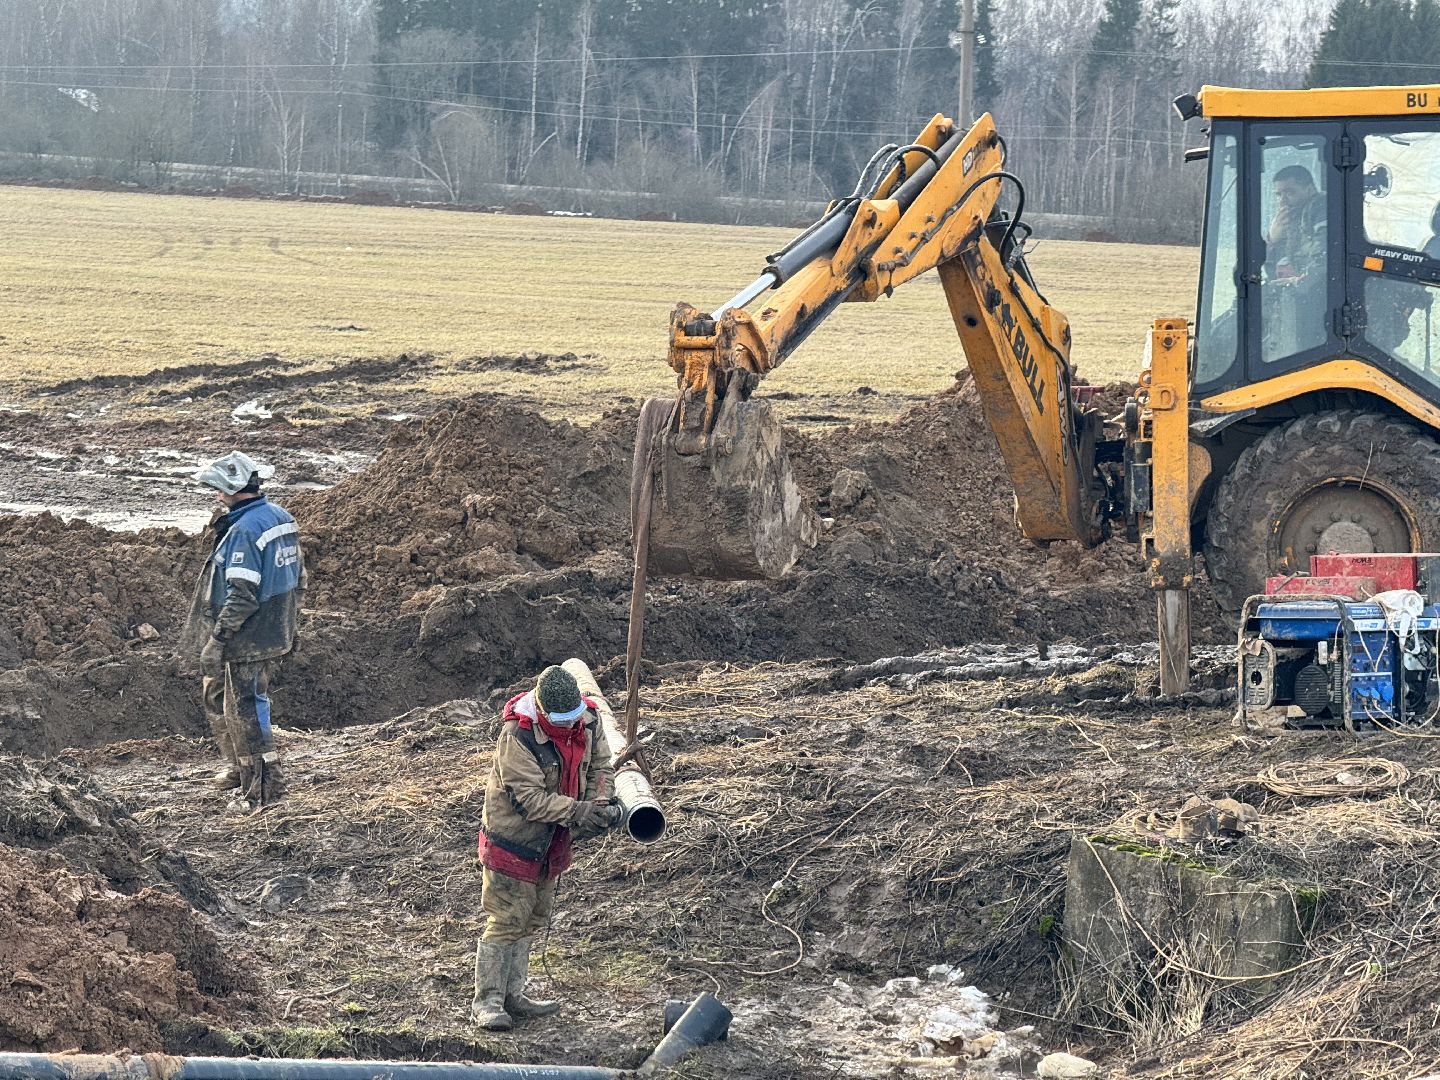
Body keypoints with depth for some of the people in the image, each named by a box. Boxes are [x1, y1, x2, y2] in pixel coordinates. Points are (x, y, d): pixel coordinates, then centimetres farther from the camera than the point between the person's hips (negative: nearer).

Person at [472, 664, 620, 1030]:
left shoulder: (588, 719, -9)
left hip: (550, 841, 8)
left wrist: (600, 804, -16)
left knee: (534, 918, 16)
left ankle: (512, 996, 27)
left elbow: (600, 765, 2)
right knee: (507, 920, -6)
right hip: (512, 838, -8)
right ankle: (486, 1002, 2)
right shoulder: (518, 737, -29)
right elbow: (528, 798, -29)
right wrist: (577, 811, -36)